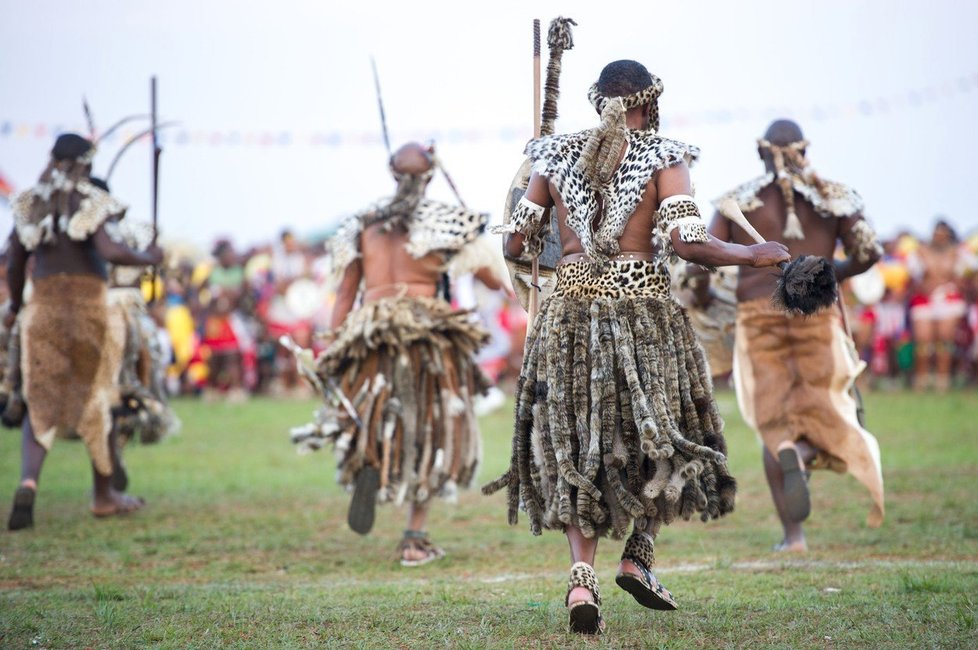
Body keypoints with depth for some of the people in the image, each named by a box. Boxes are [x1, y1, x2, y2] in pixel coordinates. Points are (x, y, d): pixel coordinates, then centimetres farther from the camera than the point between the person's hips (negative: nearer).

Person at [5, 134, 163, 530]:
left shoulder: (30, 204, 7)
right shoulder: (89, 202, -7)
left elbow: (15, 263, 10)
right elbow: (108, 251, -21)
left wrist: (15, 305, 27)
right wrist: (148, 259, -3)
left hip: (44, 308, 3)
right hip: (88, 306, -3)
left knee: (41, 404, 5)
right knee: (95, 400, 13)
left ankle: (28, 481, -22)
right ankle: (104, 496, 24)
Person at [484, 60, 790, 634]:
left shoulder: (558, 156, 8)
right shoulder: (663, 157, -2)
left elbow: (517, 245, 8)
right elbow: (686, 243, -14)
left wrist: (542, 254, 31)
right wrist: (752, 256, 0)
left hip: (570, 309, 3)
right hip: (644, 307, -3)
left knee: (575, 444, 7)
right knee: (659, 433, 17)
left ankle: (583, 575, -9)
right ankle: (638, 557, 9)